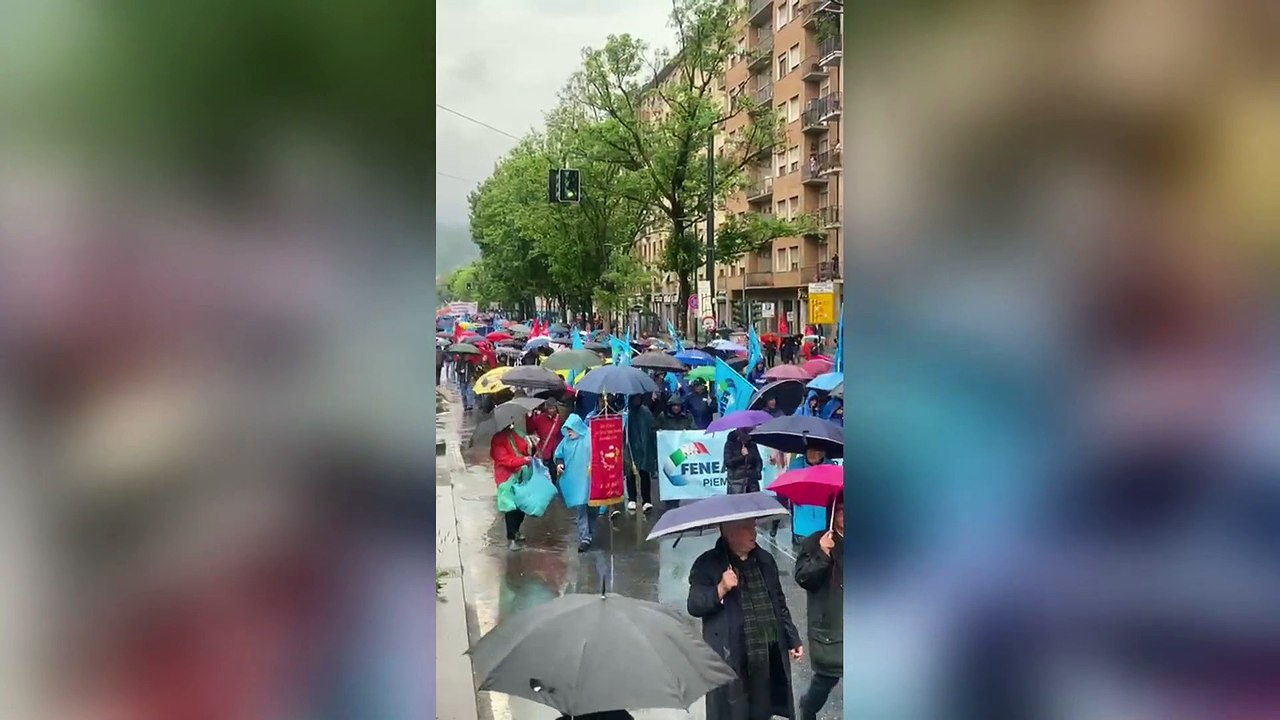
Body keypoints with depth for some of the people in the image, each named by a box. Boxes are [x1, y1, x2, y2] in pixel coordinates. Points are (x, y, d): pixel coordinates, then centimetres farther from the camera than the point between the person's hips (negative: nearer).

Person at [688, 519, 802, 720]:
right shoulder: (708, 564, -5)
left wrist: (793, 639, 18)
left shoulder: (765, 560, 12)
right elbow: (694, 605, -12)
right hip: (730, 660, -5)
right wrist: (721, 589, -25)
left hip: (767, 659, 5)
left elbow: (780, 605, 20)